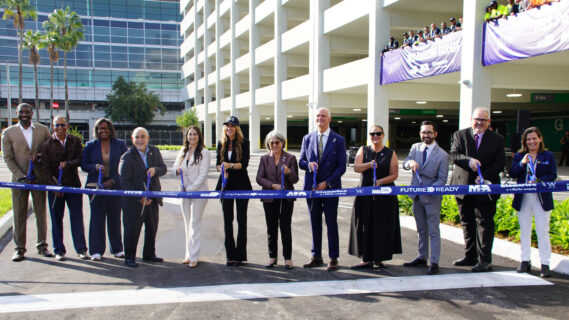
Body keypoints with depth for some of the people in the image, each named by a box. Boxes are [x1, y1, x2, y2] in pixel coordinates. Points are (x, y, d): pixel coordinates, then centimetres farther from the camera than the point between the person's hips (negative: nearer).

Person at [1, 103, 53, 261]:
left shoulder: (43, 130, 6)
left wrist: (39, 156, -12)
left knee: (41, 213, 7)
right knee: (19, 215, 3)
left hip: (39, 177, 1)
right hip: (19, 178, -1)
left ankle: (42, 245, 17)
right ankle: (19, 248, 11)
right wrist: (21, 176, -10)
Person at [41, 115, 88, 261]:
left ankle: (81, 249, 9)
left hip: (73, 185, 1)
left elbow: (80, 160, -1)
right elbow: (46, 168, -2)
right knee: (56, 219, 5)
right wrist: (54, 186, -11)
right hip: (55, 186, 0)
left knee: (77, 218, 1)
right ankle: (59, 251, 15)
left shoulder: (75, 141, 8)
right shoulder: (47, 144, 3)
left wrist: (68, 163, -21)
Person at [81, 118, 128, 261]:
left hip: (115, 186, 0)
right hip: (96, 186, 0)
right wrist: (95, 167, -13)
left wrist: (113, 180, -7)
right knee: (97, 217, -2)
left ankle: (117, 249, 17)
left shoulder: (120, 144, 7)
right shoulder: (90, 145, 8)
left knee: (115, 217, 5)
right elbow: (83, 164, 7)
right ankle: (96, 250, 5)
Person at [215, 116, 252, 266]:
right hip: (226, 184, 4)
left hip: (241, 184, -4)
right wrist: (223, 170, -9)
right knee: (227, 219, 5)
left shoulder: (244, 143, -3)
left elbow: (244, 163, -10)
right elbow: (218, 162, 11)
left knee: (241, 219, 2)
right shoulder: (221, 143, 9)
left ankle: (240, 255, 8)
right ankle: (230, 254, 12)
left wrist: (230, 165, -25)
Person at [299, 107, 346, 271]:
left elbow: (341, 167, -4)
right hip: (312, 187, 3)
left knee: (331, 223, 2)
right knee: (315, 223, 9)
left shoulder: (338, 140, -1)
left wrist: (326, 183, -13)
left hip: (330, 187, -3)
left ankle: (333, 258, 11)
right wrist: (309, 164, -13)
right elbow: (301, 161, 11)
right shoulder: (307, 138, 9)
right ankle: (316, 256, 19)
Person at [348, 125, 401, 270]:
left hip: (385, 195, -1)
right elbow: (356, 167, -5)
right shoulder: (363, 150, 9)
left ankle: (379, 257, 13)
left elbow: (394, 175, 0)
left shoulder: (390, 153, 5)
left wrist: (381, 181, -16)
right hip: (365, 194, 1)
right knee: (366, 226, 0)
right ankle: (367, 259, 6)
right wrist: (369, 165, -23)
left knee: (383, 227, 1)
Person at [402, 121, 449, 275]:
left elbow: (442, 179, -10)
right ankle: (421, 258, 28)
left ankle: (434, 262, 7)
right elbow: (404, 164, -7)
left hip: (432, 197, -5)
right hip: (417, 196, 5)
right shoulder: (415, 148, 5)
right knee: (421, 230, 17)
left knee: (433, 231, 0)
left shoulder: (442, 155, -10)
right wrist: (410, 162, -31)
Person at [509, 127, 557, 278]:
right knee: (524, 231, 11)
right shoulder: (519, 156, 6)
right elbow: (512, 174, -3)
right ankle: (525, 261, 21)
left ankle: (545, 264, 6)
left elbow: (553, 175, -5)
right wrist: (522, 163, -18)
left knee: (543, 232, -1)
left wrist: (538, 181, -21)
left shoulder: (549, 156, 2)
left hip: (542, 199, -2)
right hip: (523, 199, 2)